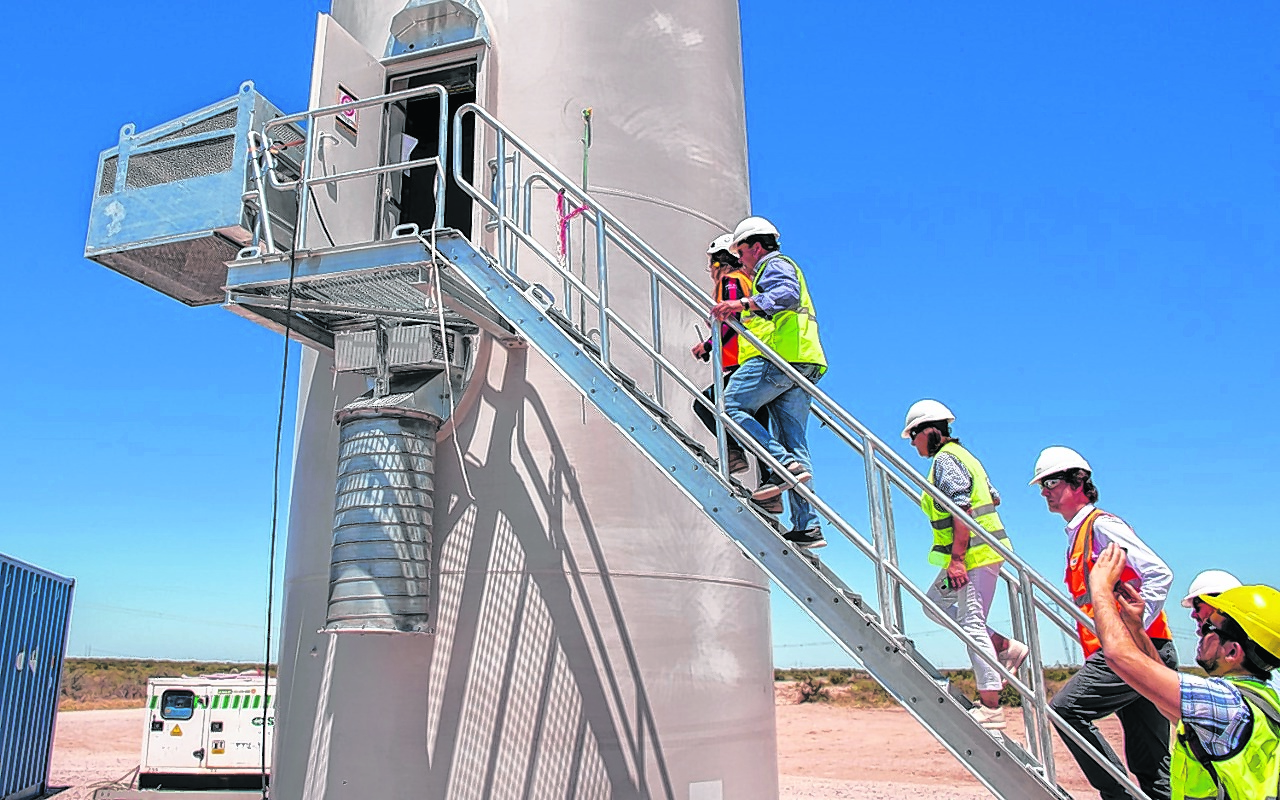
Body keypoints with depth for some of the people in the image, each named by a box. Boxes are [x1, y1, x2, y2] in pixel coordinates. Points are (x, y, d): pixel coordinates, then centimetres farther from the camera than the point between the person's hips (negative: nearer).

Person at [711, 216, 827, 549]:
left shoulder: (776, 264, 5)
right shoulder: (781, 268, 36)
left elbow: (788, 294, -17)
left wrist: (745, 303, -28)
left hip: (778, 357, -10)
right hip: (801, 365, 10)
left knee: (730, 406, -12)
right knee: (794, 442, 3)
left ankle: (785, 465, -25)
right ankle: (807, 526, -3)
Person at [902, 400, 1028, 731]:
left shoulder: (945, 459, -12)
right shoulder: (961, 455, 18)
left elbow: (963, 509, -22)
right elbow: (994, 497, 22)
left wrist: (956, 557, -24)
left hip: (972, 555, -11)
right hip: (984, 549, 11)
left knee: (972, 623, -7)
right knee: (936, 602, 19)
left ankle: (990, 707, -3)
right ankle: (1006, 647, 17)